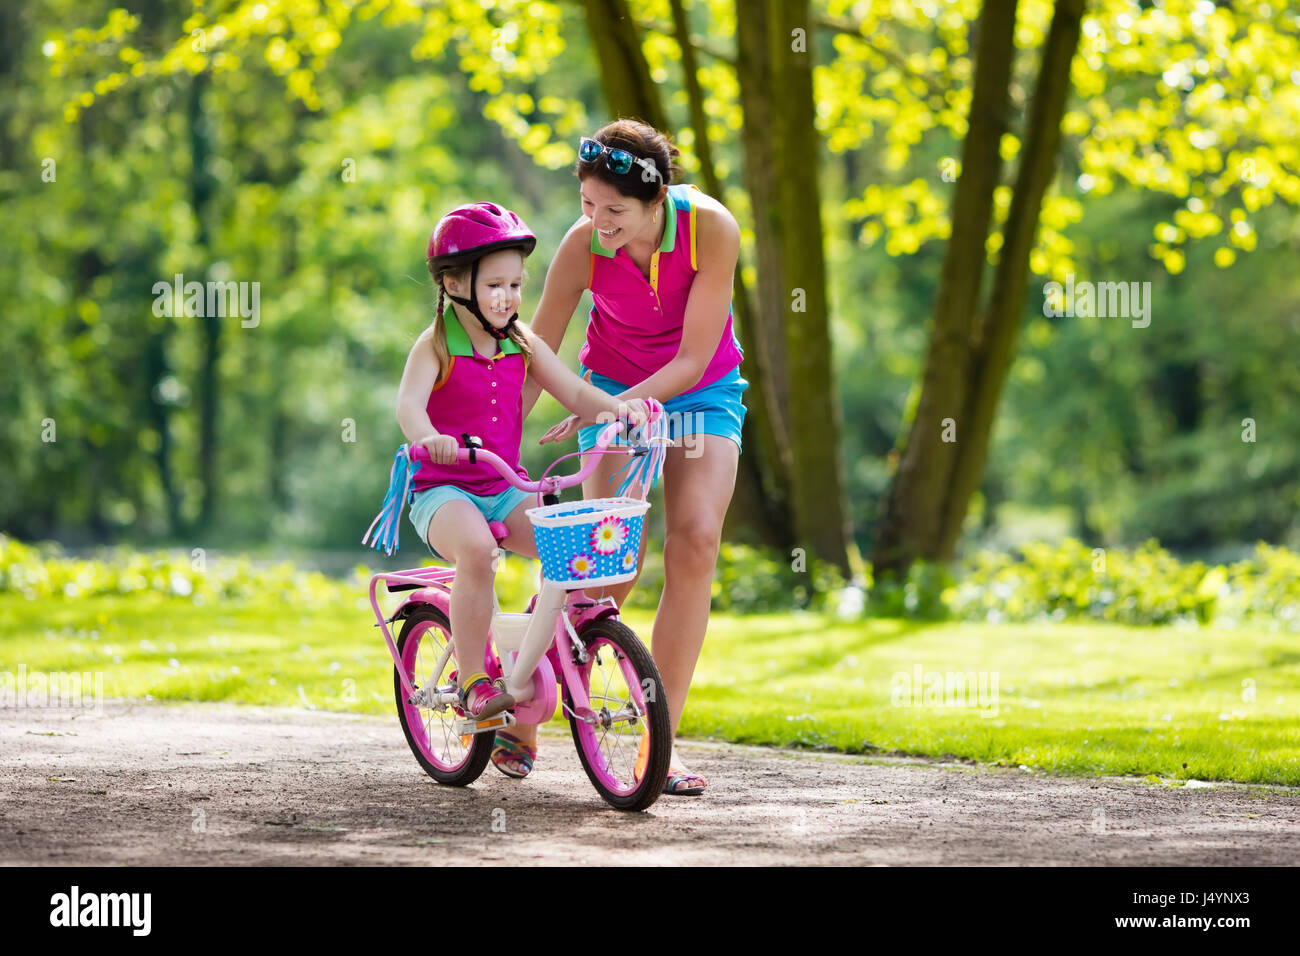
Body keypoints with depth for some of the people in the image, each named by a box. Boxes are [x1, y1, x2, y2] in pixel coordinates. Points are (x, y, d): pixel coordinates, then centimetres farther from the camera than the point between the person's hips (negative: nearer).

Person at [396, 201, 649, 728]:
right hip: (442, 492, -5)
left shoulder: (522, 344, 7)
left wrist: (615, 406, -18)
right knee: (476, 547, -37)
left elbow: (573, 392, 4)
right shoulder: (436, 345, -8)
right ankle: (472, 679, -27)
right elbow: (409, 402, -25)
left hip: (506, 490, 5)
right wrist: (427, 437, -48)